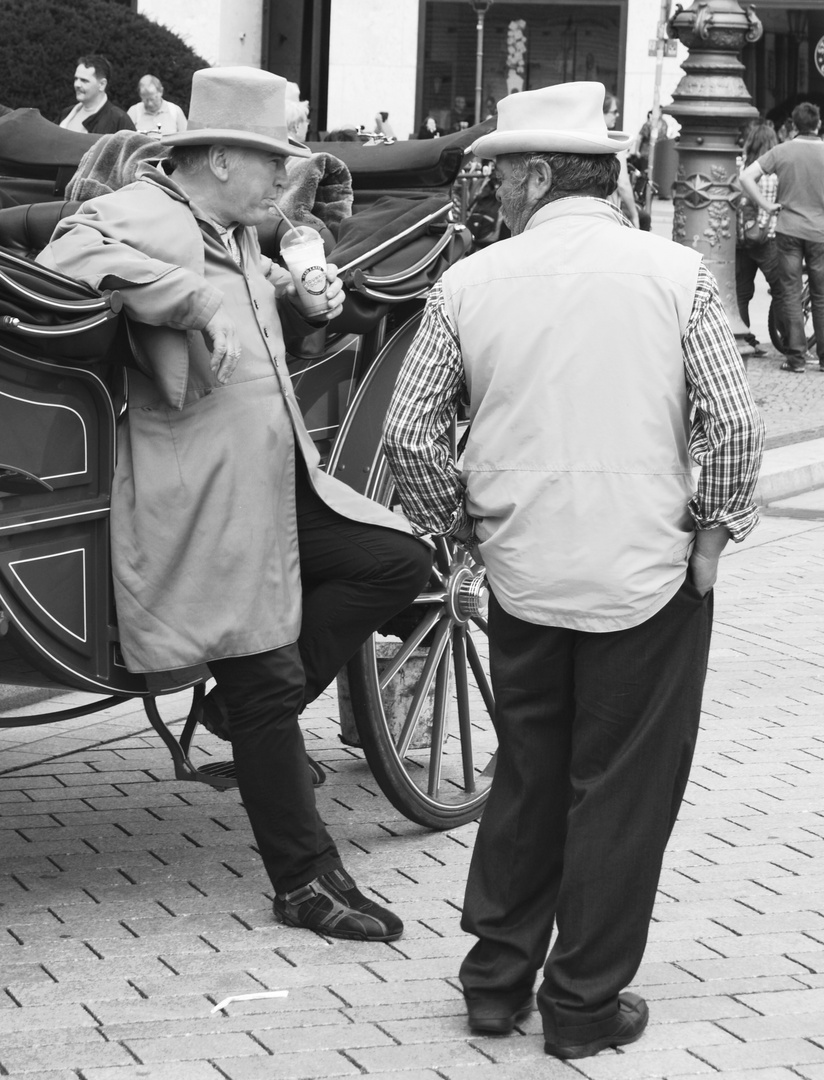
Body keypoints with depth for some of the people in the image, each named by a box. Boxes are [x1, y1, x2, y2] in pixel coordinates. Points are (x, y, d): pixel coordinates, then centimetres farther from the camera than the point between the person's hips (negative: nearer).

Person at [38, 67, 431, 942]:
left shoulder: (235, 234, 17)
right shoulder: (143, 215, -13)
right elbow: (67, 262, -33)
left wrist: (301, 303, 11)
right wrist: (197, 302, -32)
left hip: (280, 484, 9)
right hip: (205, 504, -9)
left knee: (397, 561, 4)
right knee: (266, 689, -4)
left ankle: (259, 709, 11)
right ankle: (304, 882, 9)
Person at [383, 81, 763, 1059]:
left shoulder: (468, 285, -3)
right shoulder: (675, 273, -7)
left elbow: (407, 436, -2)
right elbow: (734, 424, -11)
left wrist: (460, 526, 13)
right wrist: (713, 528, 4)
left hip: (522, 574, 2)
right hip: (649, 575, -2)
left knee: (525, 777, 20)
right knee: (623, 793, 9)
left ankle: (496, 979, 27)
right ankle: (585, 1005, 17)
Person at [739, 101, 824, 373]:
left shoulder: (781, 151, -4)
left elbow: (746, 178, -11)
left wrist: (767, 205, -4)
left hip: (788, 229, 0)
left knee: (791, 294, 4)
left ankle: (796, 358, 2)